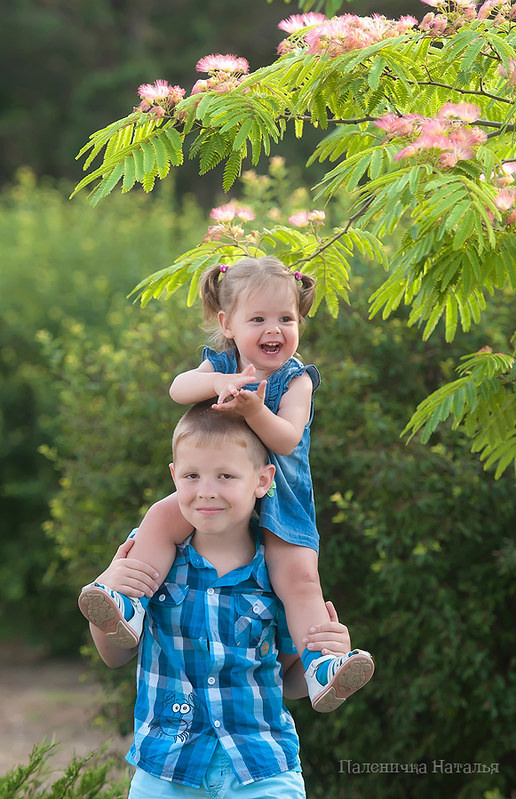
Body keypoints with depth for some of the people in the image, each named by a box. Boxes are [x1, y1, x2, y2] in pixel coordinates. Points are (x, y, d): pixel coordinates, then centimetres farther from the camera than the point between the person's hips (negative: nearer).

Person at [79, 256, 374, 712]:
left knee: (300, 576, -20)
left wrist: (252, 408, -42)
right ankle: (129, 609, -28)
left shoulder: (296, 380, -7)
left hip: (277, 499, -2)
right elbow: (178, 389, -20)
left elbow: (287, 439, -23)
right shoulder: (220, 365, 2)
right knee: (163, 516, -23)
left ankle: (321, 673, -26)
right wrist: (219, 383, -41)